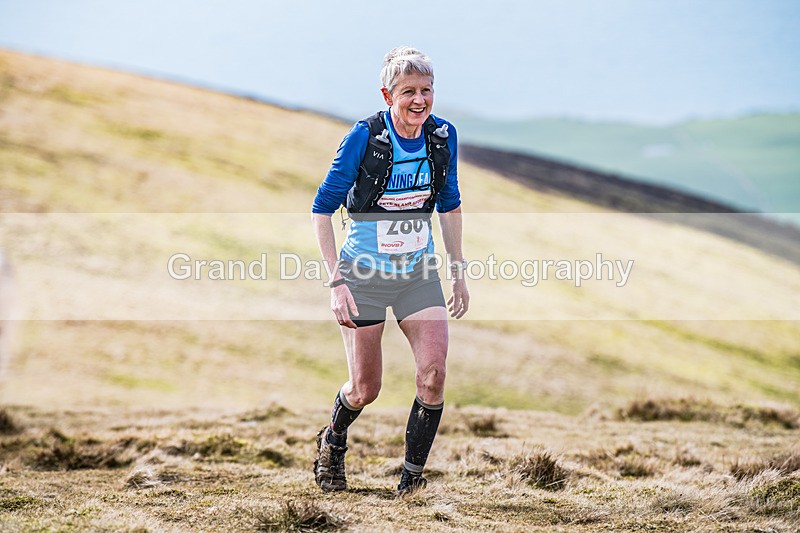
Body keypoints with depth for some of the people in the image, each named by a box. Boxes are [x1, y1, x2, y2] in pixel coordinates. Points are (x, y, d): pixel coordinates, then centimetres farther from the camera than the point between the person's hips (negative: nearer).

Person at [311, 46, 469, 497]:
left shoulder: (443, 136, -4)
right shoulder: (365, 137, -18)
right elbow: (323, 208, -12)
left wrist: (459, 271, 10)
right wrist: (336, 281, -17)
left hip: (419, 273, 3)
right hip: (365, 273, -3)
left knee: (434, 373, -13)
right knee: (366, 389, 3)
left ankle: (412, 479, 2)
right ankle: (333, 442, 38)